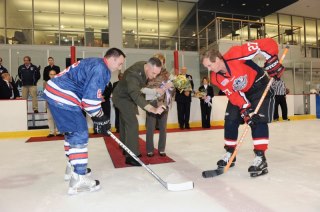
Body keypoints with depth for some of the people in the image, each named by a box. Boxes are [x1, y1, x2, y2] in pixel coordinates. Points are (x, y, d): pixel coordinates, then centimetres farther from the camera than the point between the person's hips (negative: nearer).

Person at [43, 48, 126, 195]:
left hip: (54, 93, 11)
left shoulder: (94, 64, 19)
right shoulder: (101, 69, -14)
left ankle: (72, 167, 36)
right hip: (63, 97, -11)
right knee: (80, 134, -7)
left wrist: (99, 118, 18)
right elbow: (91, 99, -21)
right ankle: (78, 179, -4)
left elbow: (89, 93, 22)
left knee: (71, 132, 21)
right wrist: (101, 119, -8)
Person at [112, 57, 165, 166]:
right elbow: (136, 96, -51)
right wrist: (153, 109, -62)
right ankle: (131, 156, -12)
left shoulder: (148, 67, -12)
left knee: (125, 123, 18)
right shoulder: (133, 74, -38)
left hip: (129, 96, 9)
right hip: (123, 97, -9)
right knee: (132, 123, -16)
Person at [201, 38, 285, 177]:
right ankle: (230, 154, 15)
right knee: (230, 121, 0)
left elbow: (267, 43, -28)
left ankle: (260, 158, -13)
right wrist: (245, 108, -26)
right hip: (239, 92, 6)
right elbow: (233, 95, -15)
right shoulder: (216, 79, -14)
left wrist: (272, 61, -35)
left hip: (259, 86, -5)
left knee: (258, 120, -17)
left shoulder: (235, 55, -31)